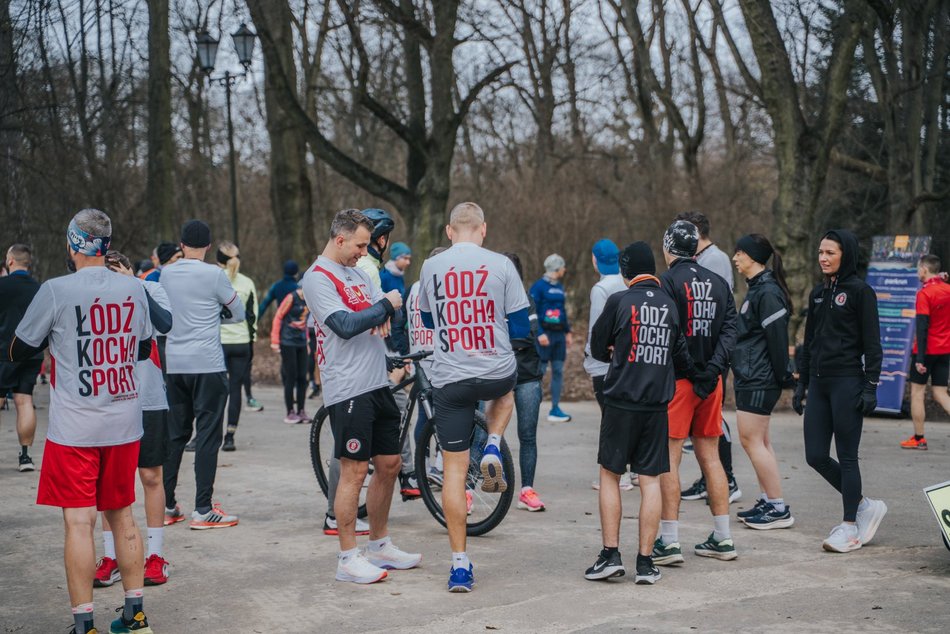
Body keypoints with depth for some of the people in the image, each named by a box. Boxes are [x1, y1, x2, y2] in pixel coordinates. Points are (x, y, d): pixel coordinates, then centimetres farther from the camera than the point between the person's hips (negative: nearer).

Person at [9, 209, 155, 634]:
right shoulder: (134, 289, 2)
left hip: (74, 428, -4)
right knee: (122, 516, 15)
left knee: (79, 522, 0)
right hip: (125, 425, 4)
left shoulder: (56, 291, -11)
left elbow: (19, 352, 1)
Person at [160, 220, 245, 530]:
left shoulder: (165, 274, 7)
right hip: (207, 364, -5)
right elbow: (239, 314, 2)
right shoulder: (214, 275, -8)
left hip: (174, 364, 5)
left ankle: (166, 506, 16)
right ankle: (203, 510, -3)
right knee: (207, 435, -2)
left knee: (175, 435, 13)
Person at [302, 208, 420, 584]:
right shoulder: (318, 278, -11)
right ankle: (348, 559, 4)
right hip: (348, 389, -9)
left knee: (389, 464, 14)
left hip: (378, 384, 9)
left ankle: (380, 546, 27)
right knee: (355, 471, -5)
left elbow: (386, 302, 17)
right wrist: (384, 306, -10)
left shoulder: (355, 272, 17)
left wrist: (384, 315, -6)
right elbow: (345, 325, -22)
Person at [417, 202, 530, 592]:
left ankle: (460, 564, 6)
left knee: (454, 469, 7)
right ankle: (493, 449, 12)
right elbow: (521, 328, -1)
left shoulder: (431, 267, 1)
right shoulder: (501, 265, -4)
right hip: (496, 373, 0)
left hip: (450, 380, 0)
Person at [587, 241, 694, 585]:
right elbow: (681, 355, 10)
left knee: (609, 475, 8)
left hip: (621, 402, -3)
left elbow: (597, 347, 4)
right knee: (651, 480, 5)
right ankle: (645, 562, 5)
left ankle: (611, 554, 4)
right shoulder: (670, 305, 4)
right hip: (657, 403, 3)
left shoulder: (619, 301, -6)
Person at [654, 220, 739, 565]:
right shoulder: (719, 283, 11)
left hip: (676, 380, -6)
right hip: (711, 381, 6)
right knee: (710, 456, 13)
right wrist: (713, 367, -4)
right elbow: (730, 329, 3)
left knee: (669, 458, -3)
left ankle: (669, 541, -4)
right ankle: (722, 538, 16)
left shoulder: (667, 281, -9)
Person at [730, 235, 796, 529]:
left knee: (751, 440, -7)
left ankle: (779, 508, -3)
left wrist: (783, 376, -18)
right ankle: (767, 502, 19)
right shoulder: (757, 289, 16)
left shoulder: (767, 292, -16)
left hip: (759, 380, -10)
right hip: (750, 378, 10)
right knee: (759, 441, 13)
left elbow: (777, 337, -19)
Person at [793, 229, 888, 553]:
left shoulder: (860, 291, -6)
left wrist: (871, 385, -14)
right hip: (819, 383, 7)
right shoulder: (818, 293, 14)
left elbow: (872, 343, -8)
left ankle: (850, 526, 10)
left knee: (846, 456, -1)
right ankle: (865, 505, 21)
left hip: (847, 383, -7)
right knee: (816, 456, 4)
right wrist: (802, 383, 17)